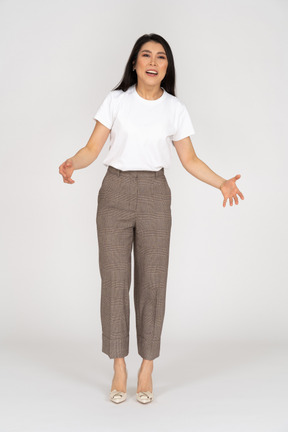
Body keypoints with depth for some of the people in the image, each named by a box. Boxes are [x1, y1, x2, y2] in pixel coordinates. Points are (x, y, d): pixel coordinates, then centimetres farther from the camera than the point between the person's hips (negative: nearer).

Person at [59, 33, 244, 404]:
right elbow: (93, 148, -2)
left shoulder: (175, 110, 5)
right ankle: (119, 369, 10)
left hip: (154, 196, 1)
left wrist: (221, 182, -6)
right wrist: (72, 163, -22)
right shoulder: (116, 101, 2)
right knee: (114, 279, -1)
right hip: (115, 193, 0)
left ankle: (146, 370, 12)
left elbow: (189, 159, 8)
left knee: (152, 281, 1)